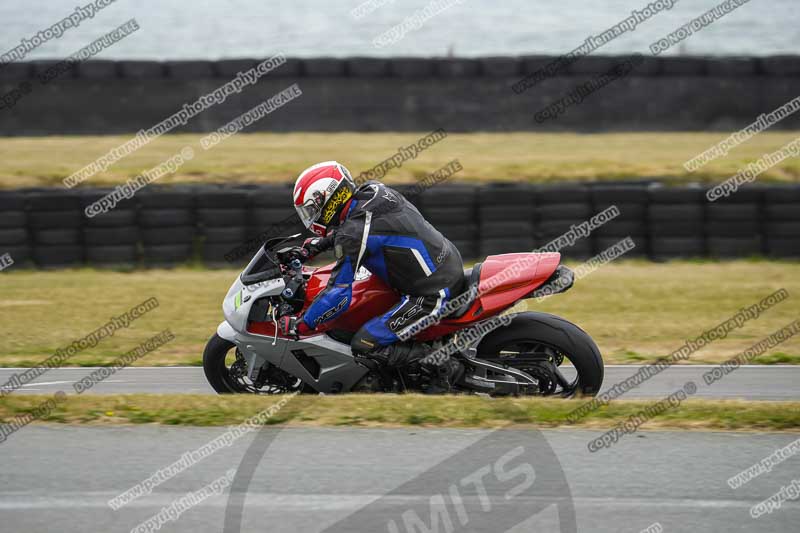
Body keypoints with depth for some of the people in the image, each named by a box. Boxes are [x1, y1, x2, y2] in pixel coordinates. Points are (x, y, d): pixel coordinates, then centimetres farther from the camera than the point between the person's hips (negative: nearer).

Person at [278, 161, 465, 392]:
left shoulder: (352, 236, -19)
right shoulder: (375, 190, 4)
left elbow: (339, 294, -16)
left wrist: (301, 324, -5)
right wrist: (321, 242, 28)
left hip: (432, 294, -10)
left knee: (364, 344, -10)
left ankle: (442, 367, -8)